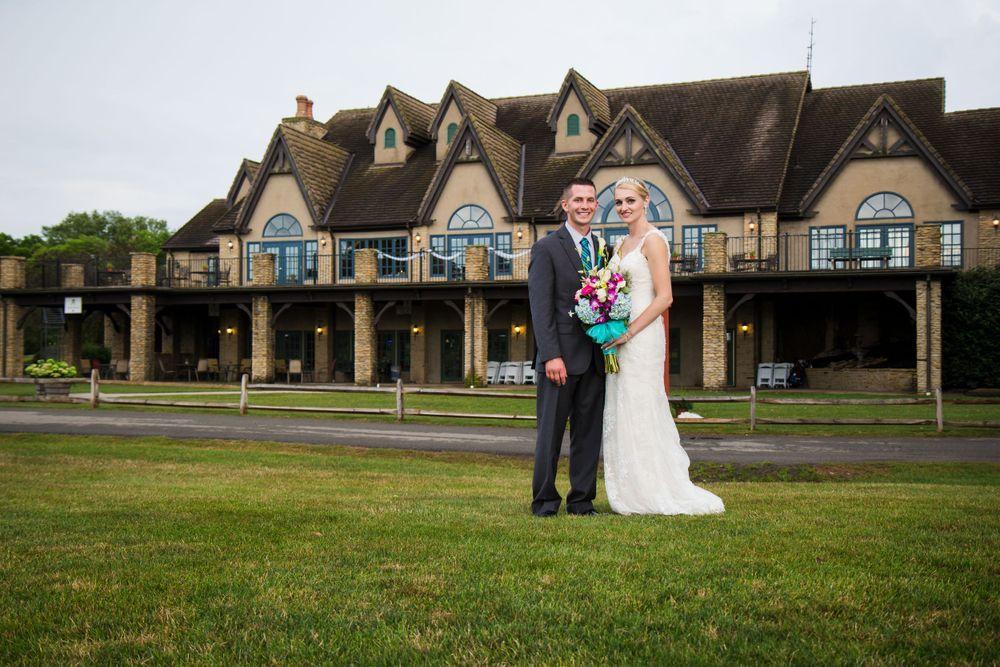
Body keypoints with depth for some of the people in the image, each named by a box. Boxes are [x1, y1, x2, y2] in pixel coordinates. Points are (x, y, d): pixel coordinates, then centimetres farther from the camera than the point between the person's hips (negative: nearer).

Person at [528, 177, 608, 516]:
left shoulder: (602, 249, 14)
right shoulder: (546, 248, -2)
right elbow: (540, 306, -9)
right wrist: (551, 355, -17)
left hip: (595, 358, 5)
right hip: (561, 357, -5)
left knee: (589, 432, 9)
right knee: (550, 432, 2)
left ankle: (582, 501, 17)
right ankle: (544, 500, 12)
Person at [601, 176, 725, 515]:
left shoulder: (653, 240, -9)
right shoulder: (623, 243, 17)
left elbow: (664, 297, -16)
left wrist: (629, 332, -18)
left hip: (642, 336, -9)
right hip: (619, 337, 9)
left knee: (640, 413, -5)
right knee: (621, 414, 10)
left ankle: (652, 495, 5)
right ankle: (631, 494, 17)